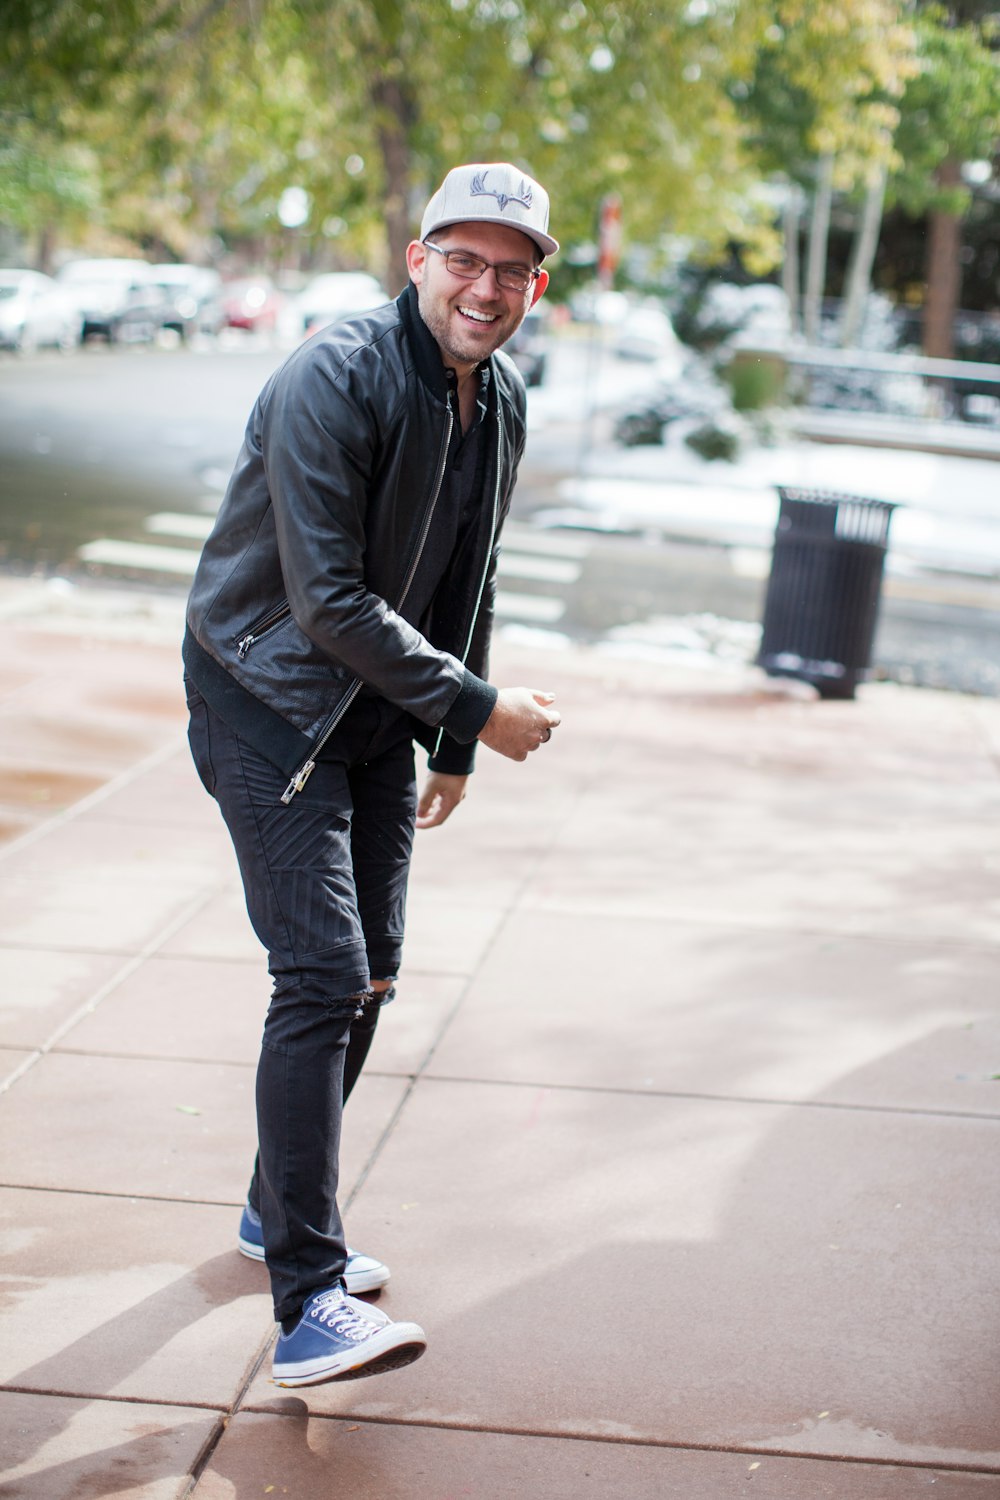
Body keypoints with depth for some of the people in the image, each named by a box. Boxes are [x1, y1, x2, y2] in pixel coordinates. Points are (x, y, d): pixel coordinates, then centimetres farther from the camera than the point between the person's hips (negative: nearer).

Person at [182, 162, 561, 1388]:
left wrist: (453, 747, 16)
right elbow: (329, 601, -25)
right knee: (323, 977, -16)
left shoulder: (500, 405, 4)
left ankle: (280, 1210, 31)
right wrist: (476, 707, -20)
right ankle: (309, 1304, -14)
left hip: (378, 708, 8)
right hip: (265, 699, -8)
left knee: (368, 973, 11)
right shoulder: (334, 381, -22)